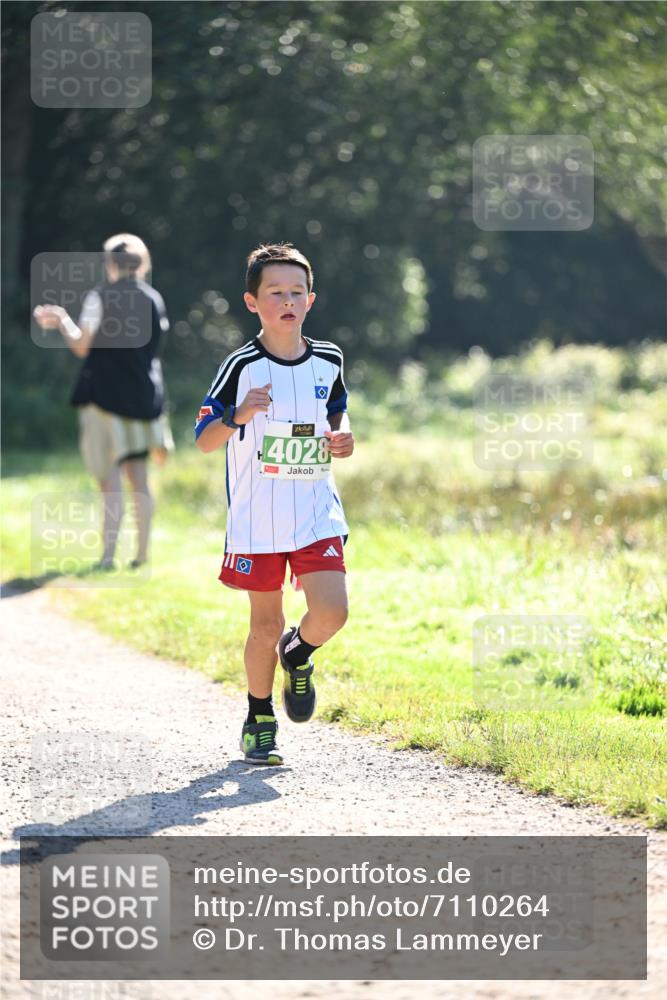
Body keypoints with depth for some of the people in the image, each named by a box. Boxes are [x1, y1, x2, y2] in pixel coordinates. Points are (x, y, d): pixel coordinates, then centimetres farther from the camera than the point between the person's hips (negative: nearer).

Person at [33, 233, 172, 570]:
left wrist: (62, 321, 8)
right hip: (144, 397, 5)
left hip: (105, 395, -5)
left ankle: (108, 554, -11)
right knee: (139, 477, 10)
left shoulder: (101, 297, -8)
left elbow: (82, 346, -10)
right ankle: (142, 553, 10)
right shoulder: (154, 300, 7)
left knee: (110, 477, -5)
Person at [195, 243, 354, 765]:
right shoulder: (242, 367, -7)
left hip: (317, 514, 2)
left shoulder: (328, 360, 4)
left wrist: (342, 437, 1)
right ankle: (259, 721, 25)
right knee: (266, 627, 5)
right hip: (257, 520, -2)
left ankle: (298, 654, 20)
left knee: (331, 611, -14)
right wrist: (237, 416, -26)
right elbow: (205, 440, -6)